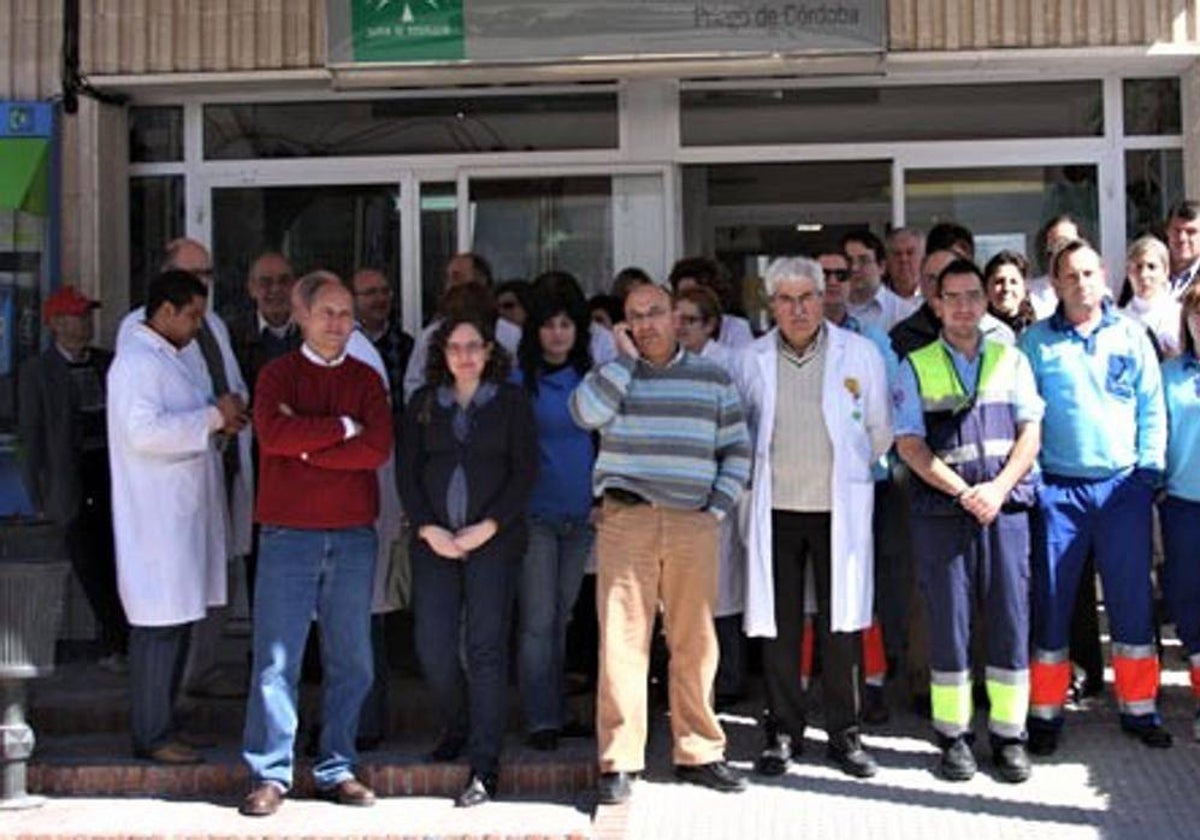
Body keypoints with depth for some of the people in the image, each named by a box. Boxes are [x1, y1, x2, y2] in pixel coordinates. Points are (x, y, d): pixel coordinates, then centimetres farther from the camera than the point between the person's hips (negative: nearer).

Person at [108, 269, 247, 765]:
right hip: (156, 516, -10)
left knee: (178, 622, 13)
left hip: (184, 513, 10)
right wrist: (213, 417, -18)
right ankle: (151, 737, 2)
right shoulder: (137, 361, -13)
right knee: (159, 626, -6)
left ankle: (162, 725, 22)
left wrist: (218, 426, 6)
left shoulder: (170, 358, 20)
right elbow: (143, 431, -25)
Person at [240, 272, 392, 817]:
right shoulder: (278, 374, 7)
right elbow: (272, 433, -13)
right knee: (276, 657, -4)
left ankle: (336, 770, 15)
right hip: (287, 532, -3)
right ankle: (270, 775, 3)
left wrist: (307, 446, -8)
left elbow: (379, 448, -4)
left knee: (351, 659, 5)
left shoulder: (366, 379, 12)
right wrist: (342, 428, -8)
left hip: (354, 535, 3)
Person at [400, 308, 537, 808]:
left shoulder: (510, 400, 6)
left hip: (494, 540, -2)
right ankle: (457, 727, 27)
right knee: (433, 646, -1)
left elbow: (525, 470, 0)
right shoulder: (423, 403, 12)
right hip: (434, 539, 2)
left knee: (486, 647, -6)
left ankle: (484, 768, -3)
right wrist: (427, 528, -5)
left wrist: (489, 527, -10)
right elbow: (408, 471, 8)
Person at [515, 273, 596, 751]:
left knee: (562, 619, 12)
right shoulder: (518, 379, -4)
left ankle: (558, 713, 20)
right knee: (537, 621, -4)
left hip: (581, 514, 4)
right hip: (535, 514, -4)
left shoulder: (589, 376, 9)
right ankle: (540, 720, 3)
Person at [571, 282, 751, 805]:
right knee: (622, 640, -5)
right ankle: (618, 761, 1)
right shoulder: (613, 374, 11)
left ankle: (698, 753, 16)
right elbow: (585, 412, -11)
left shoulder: (712, 378, 14)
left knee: (695, 643, 4)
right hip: (626, 520, -1)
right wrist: (626, 357, -4)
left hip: (693, 523, 1)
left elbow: (737, 449, 15)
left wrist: (719, 506, 3)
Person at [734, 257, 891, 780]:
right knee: (778, 627, 4)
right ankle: (783, 732, 16)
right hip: (776, 508, 1)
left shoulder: (859, 354, 1)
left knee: (841, 625, 2)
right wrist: (755, 479, 12)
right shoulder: (752, 360, 5)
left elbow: (880, 431, 10)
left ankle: (844, 733, 14)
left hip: (838, 508, -1)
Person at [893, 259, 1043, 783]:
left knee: (1010, 621, 2)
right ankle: (953, 736, 11)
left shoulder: (1010, 360, 11)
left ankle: (1009, 735, 12)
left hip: (1005, 508, 2)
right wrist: (963, 492, -12)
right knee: (947, 623, 2)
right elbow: (909, 444, -3)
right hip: (941, 513, -1)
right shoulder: (916, 367, 5)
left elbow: (1030, 433, 5)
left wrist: (997, 489, -11)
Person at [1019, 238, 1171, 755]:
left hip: (1123, 486, 2)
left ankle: (1139, 709, 17)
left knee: (1132, 602, 6)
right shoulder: (1036, 341, 3)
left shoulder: (1131, 336, 8)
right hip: (1058, 488, -1)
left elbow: (1152, 407, 8)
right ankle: (1045, 714, 12)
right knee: (1051, 602, 3)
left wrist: (1149, 469, 0)